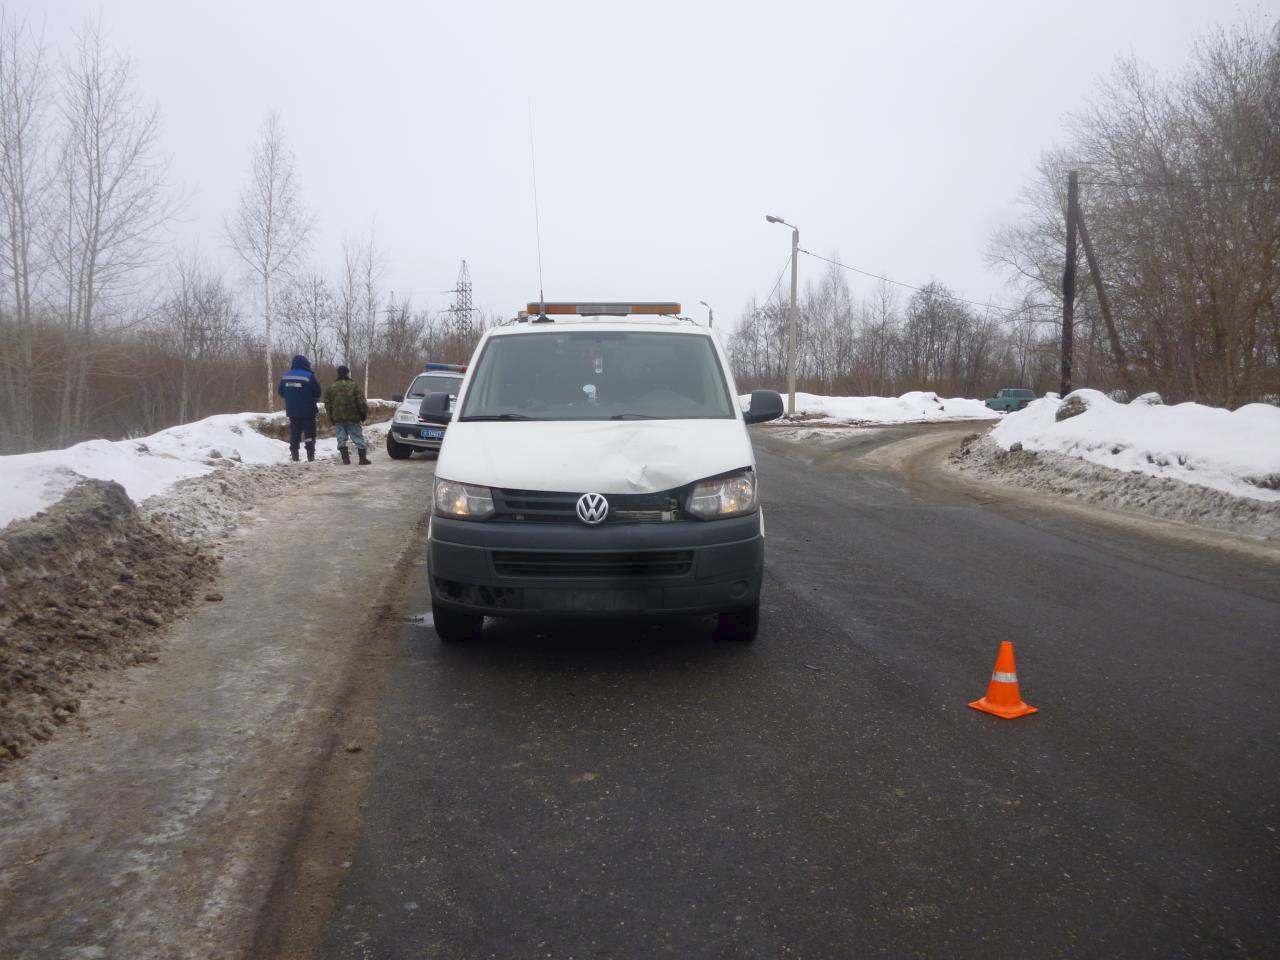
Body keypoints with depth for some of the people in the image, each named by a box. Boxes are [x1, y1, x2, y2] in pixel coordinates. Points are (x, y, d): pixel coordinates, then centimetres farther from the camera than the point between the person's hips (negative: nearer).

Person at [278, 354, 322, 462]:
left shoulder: (285, 376, 4)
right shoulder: (309, 376, -14)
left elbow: (280, 392, 11)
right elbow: (318, 392, -11)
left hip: (292, 411, 5)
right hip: (307, 412, -4)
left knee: (294, 434, 12)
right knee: (309, 433, 3)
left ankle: (294, 456, 10)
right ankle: (311, 457, 0)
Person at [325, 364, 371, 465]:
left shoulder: (331, 387, 7)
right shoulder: (354, 385, -5)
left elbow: (327, 404, 8)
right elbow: (361, 401, -9)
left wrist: (331, 418, 13)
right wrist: (364, 414, 1)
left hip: (338, 418, 2)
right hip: (353, 418, -2)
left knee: (341, 438, 8)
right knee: (358, 438, 3)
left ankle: (345, 458, 2)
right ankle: (363, 458, 0)